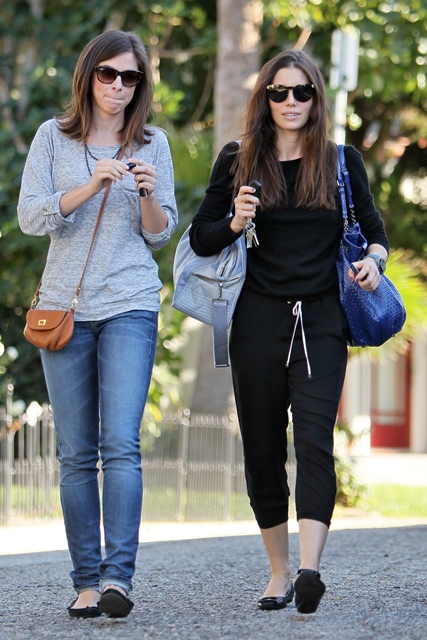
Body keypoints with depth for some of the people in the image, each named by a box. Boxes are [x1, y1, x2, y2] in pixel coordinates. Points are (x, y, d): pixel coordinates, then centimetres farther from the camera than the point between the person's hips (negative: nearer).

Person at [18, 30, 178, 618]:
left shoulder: (152, 145, 9)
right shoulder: (53, 138, 7)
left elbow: (160, 235, 10)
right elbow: (30, 216, -2)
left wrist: (149, 196, -10)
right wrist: (91, 187, -15)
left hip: (131, 308, -1)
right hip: (66, 305, 1)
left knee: (122, 444, -15)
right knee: (77, 454, 2)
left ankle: (118, 577, -21)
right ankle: (86, 582, 6)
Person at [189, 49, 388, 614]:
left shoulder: (342, 162, 8)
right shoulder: (239, 161, 7)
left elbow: (374, 228, 16)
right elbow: (201, 239, 10)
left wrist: (373, 259, -6)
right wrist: (235, 223, -11)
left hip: (322, 322, -1)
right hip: (258, 322, 1)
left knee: (314, 440, -16)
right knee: (262, 449, 5)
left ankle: (309, 568, -27)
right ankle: (279, 572, 17)